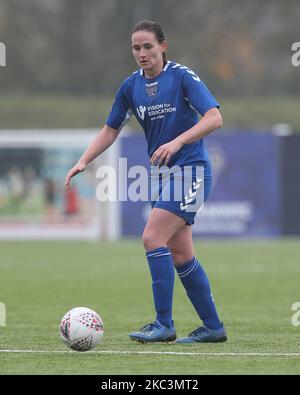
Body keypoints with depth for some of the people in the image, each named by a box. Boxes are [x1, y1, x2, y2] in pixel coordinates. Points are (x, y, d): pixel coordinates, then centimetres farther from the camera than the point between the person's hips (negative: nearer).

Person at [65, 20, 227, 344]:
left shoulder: (182, 76, -11)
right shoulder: (131, 86, 6)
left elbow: (214, 118, -20)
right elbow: (110, 130, 15)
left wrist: (176, 142, -31)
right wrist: (83, 162, 1)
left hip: (190, 169, -7)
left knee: (153, 237, -18)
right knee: (180, 254, 6)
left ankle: (163, 325, -13)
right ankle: (213, 327, 15)